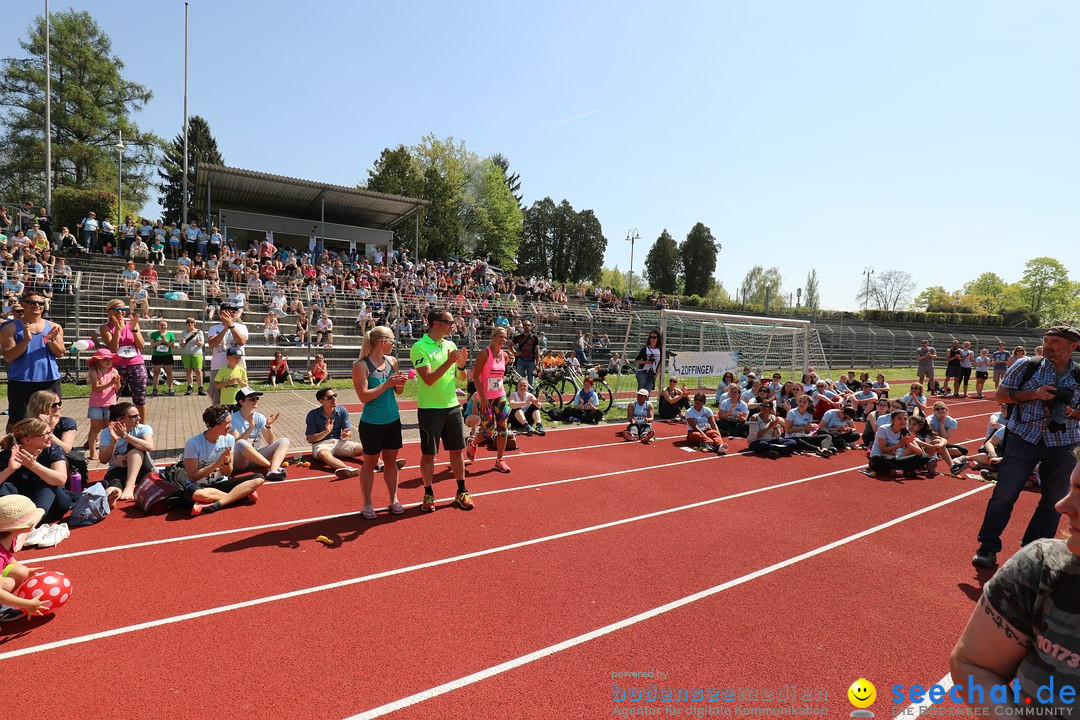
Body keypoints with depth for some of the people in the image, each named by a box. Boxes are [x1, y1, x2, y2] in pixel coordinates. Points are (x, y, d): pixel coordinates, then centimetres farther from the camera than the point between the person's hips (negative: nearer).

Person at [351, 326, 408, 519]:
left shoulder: (392, 361, 3)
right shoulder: (361, 365, -14)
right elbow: (364, 396, -20)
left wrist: (400, 383, -9)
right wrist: (387, 384, -23)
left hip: (393, 420, 5)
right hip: (371, 423, -5)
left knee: (391, 460, 14)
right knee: (370, 462, 8)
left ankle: (393, 499, 25)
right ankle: (367, 503, 21)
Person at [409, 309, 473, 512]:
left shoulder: (450, 345, 7)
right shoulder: (419, 347, -11)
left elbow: (461, 377, 11)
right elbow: (429, 379, -19)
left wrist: (461, 364, -9)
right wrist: (450, 361, -23)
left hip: (452, 406, 6)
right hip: (430, 409, -6)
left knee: (457, 450, 11)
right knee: (428, 454, 5)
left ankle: (461, 492, 23)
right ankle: (429, 495, 20)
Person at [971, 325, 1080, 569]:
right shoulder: (1025, 366, -2)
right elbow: (1000, 395, 0)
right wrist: (1034, 394, -14)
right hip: (1024, 438, -2)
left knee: (1054, 501, 11)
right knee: (1004, 494, -4)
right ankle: (988, 548, 9)